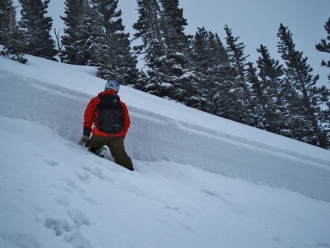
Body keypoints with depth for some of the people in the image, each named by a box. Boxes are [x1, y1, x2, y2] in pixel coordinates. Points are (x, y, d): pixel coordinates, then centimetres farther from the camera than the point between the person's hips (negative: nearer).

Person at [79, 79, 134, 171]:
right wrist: (122, 135, 24)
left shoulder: (95, 101, 11)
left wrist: (86, 134, 6)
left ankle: (96, 151, -6)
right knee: (120, 154, 2)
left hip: (100, 135, -1)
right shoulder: (121, 105, 15)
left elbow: (88, 118, 4)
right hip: (117, 137, 1)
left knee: (90, 146, 23)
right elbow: (127, 122, 14)